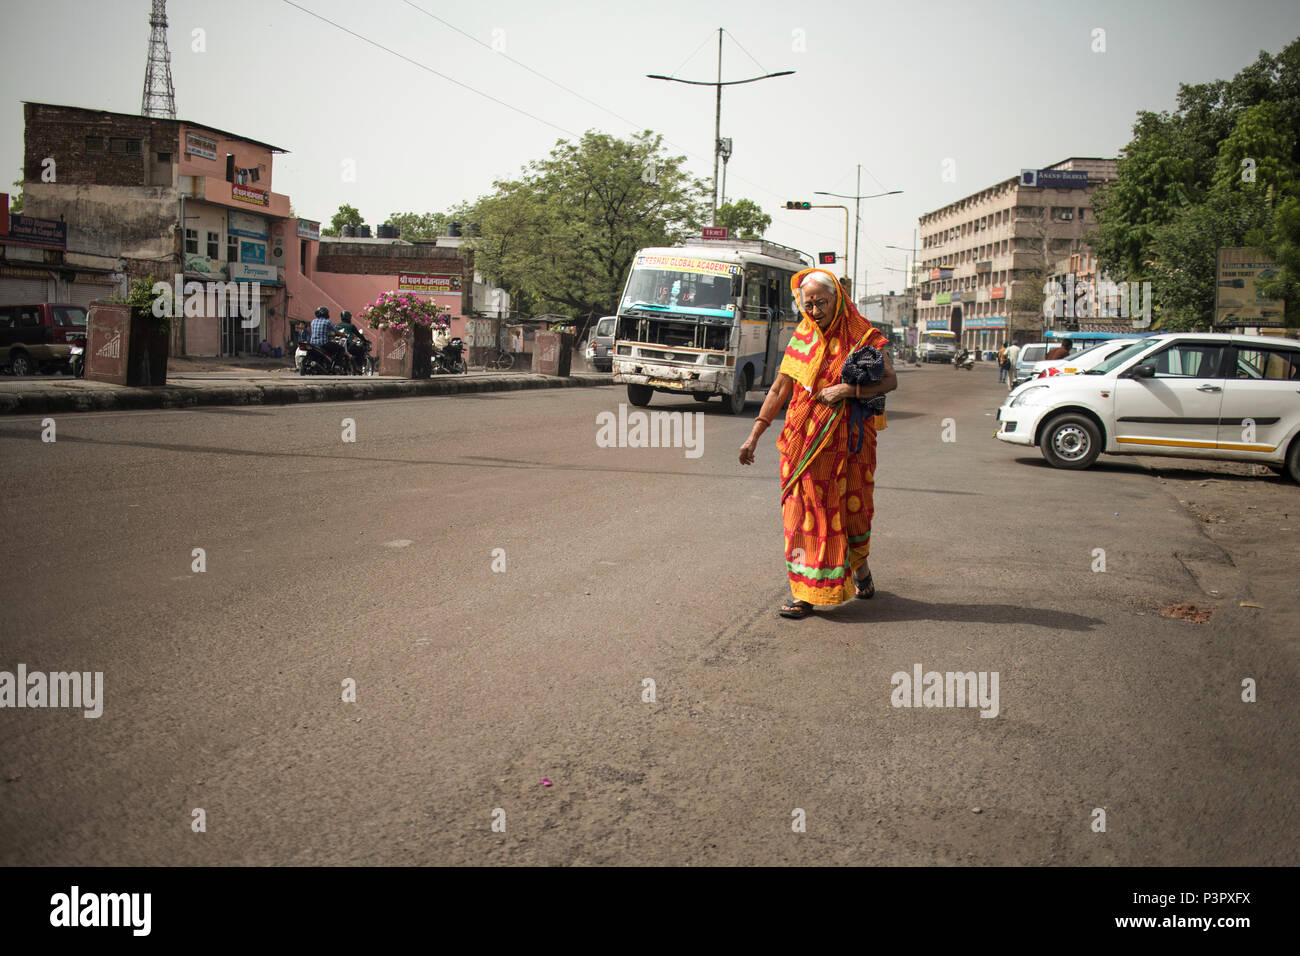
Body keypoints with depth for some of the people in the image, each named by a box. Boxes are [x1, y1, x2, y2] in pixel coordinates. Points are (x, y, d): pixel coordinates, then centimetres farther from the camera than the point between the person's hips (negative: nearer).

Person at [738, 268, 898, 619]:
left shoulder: (864, 336, -2)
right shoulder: (802, 338, 8)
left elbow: (890, 380, -10)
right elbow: (780, 389, 9)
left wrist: (846, 390, -21)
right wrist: (754, 435, 6)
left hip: (849, 439, -2)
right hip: (804, 440, 2)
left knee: (852, 507, 6)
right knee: (805, 510, -1)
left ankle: (860, 567, 34)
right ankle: (805, 593, 2)